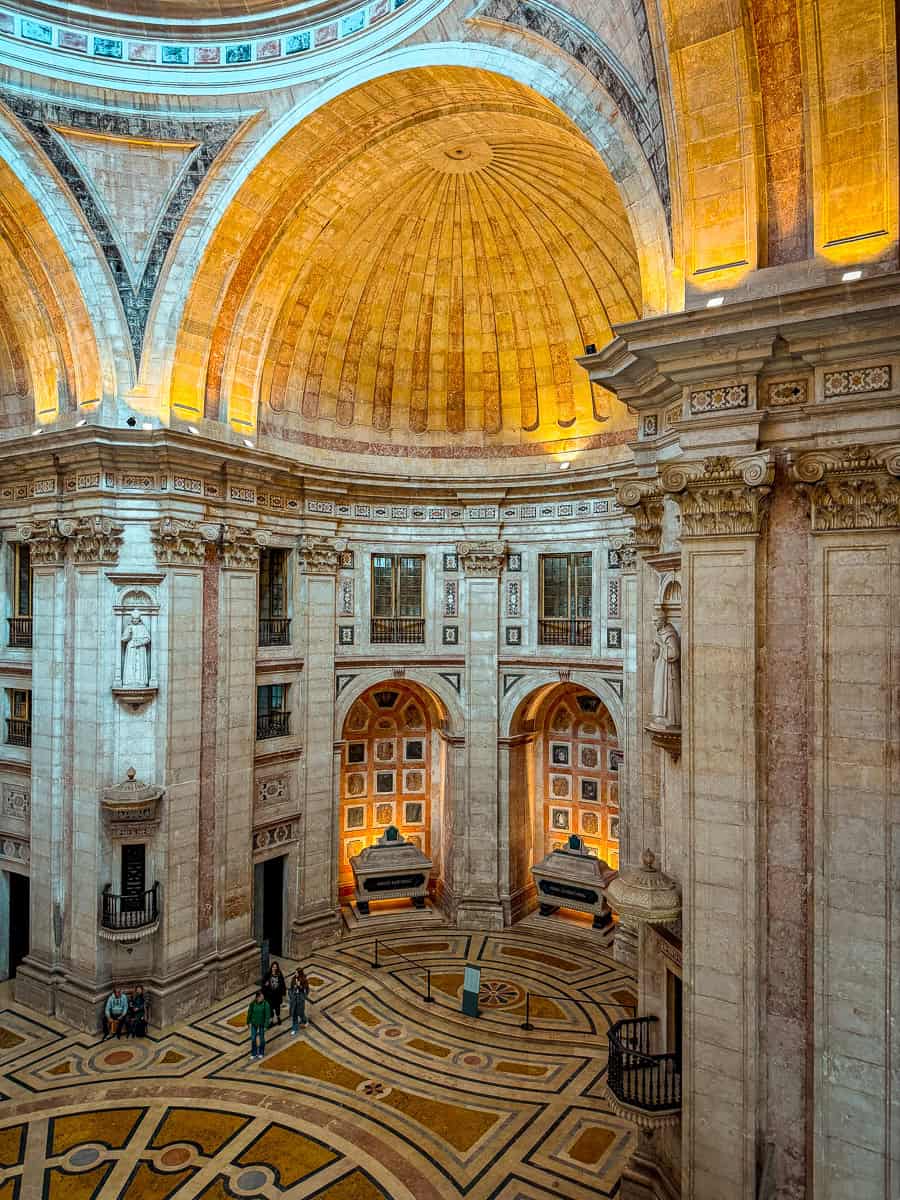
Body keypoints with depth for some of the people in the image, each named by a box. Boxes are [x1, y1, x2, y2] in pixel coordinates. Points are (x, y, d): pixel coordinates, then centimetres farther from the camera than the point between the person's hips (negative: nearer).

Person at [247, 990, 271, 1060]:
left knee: (261, 1038, 12)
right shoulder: (253, 1003, -15)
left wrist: (266, 1026, -17)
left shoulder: (265, 1004, -21)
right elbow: (249, 1013, -2)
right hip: (254, 1023, 2)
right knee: (253, 1038, 6)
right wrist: (248, 1022, 5)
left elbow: (267, 1015, -17)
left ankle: (261, 1053, 32)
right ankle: (254, 1053, 25)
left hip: (262, 1024, -2)